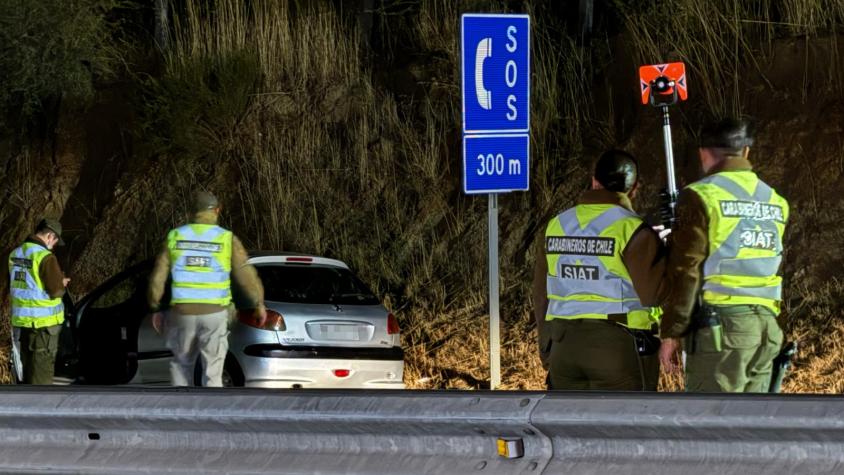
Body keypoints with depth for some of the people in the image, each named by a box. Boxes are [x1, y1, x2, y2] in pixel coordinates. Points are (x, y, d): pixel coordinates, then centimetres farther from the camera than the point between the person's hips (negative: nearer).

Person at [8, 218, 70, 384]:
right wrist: (62, 283, 3)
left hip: (21, 320, 8)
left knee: (28, 367, 17)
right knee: (42, 369, -2)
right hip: (43, 322, -8)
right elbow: (56, 291, -19)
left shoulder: (15, 254, 8)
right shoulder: (45, 257, -18)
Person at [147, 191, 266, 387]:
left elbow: (157, 277, 3)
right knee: (212, 373, 4)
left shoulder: (175, 237, 2)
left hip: (182, 312, 2)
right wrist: (259, 305, 11)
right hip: (214, 313, -1)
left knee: (181, 365, 21)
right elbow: (247, 276, -4)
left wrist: (155, 309, 15)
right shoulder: (227, 240, -4)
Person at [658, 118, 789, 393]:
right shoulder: (775, 202, 15)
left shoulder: (702, 196, -5)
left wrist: (671, 333, -5)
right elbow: (768, 263, 16)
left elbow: (686, 270, -8)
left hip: (721, 324, -6)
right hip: (766, 325, 6)